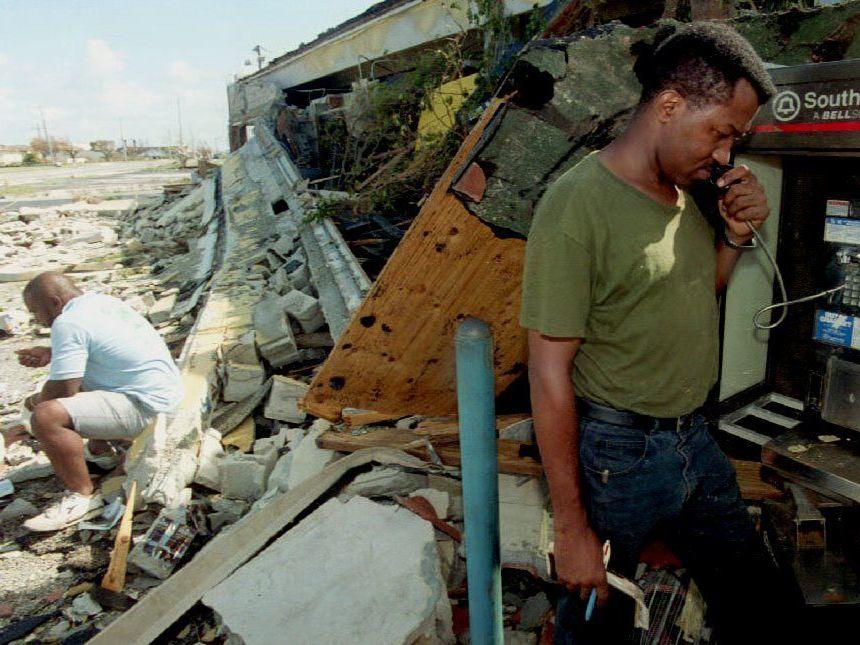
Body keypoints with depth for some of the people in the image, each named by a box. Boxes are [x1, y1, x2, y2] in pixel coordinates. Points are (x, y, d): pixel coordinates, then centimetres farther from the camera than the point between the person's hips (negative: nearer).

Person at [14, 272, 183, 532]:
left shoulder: (68, 323, -16)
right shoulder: (103, 301, 13)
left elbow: (63, 390, -19)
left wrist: (38, 400, 3)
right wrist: (50, 354, 21)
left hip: (146, 409, -11)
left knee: (46, 417, -23)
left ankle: (82, 496, -7)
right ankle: (99, 451, 36)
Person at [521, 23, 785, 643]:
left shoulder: (686, 190, 3)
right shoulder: (576, 207, -22)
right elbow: (550, 373, -21)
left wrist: (735, 236, -2)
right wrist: (571, 527, -17)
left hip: (694, 434, 7)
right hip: (617, 453, -7)